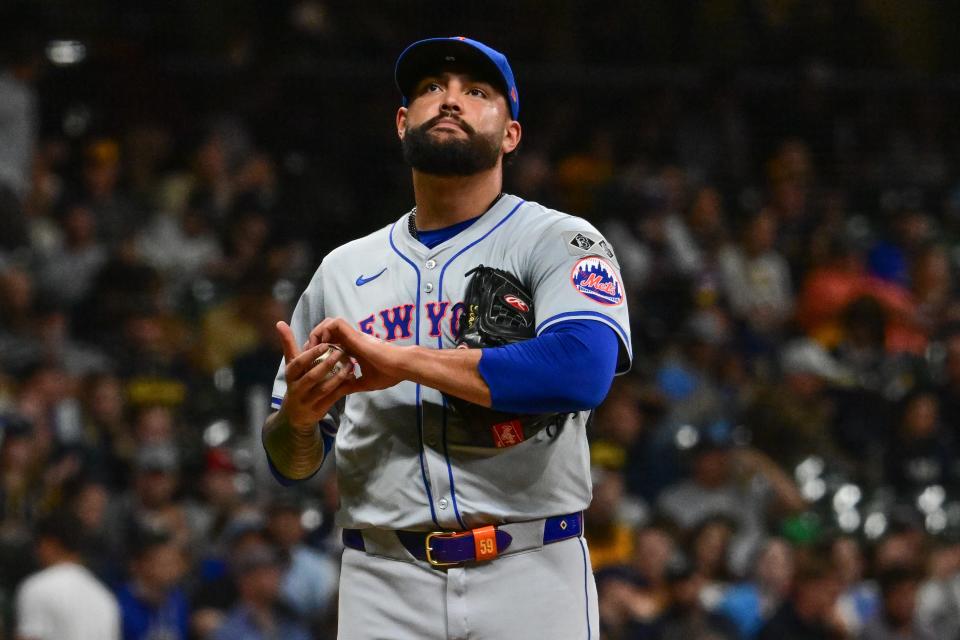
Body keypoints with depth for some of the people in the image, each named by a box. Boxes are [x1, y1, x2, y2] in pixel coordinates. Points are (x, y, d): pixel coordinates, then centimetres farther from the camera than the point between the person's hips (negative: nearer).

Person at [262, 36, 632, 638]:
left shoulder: (559, 242, 3)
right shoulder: (343, 270, 16)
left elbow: (581, 370, -19)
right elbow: (292, 464, 18)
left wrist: (403, 361, -15)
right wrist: (298, 417, -7)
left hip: (531, 584, -3)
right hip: (384, 586, 3)